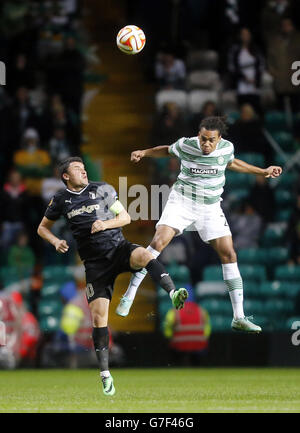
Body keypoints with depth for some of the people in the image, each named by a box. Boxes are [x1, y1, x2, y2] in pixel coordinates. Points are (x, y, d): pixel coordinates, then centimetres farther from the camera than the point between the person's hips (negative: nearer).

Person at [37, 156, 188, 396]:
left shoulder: (102, 189, 4)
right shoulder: (60, 200, 7)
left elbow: (125, 217, 7)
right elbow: (43, 227, 19)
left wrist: (106, 224, -13)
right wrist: (56, 241, -2)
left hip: (118, 248, 0)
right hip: (95, 262, 0)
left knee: (144, 254, -36)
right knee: (98, 315, -8)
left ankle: (173, 294, -53)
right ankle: (105, 374, -1)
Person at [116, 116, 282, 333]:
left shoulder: (226, 147, -6)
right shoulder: (186, 145, -12)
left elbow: (231, 162, 18)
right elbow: (168, 150, 12)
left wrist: (263, 172, 23)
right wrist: (144, 152, -1)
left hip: (210, 207, 3)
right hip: (182, 200, -3)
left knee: (229, 254, -5)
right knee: (158, 242, -22)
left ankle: (239, 317, 0)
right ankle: (128, 297, -13)